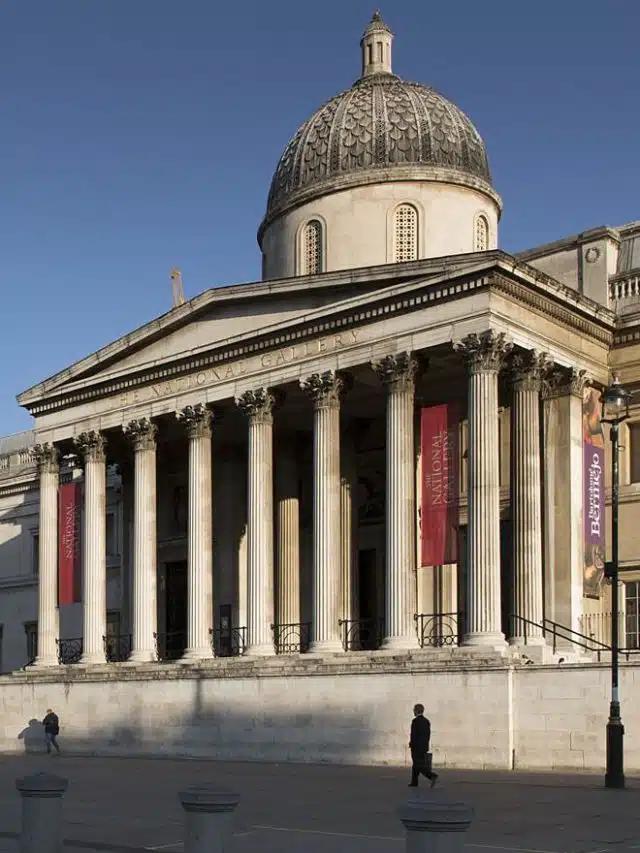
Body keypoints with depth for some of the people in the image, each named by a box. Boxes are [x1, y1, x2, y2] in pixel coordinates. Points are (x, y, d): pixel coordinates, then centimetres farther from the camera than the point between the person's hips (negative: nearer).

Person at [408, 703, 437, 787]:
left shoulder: (415, 721, -15)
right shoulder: (426, 721, 8)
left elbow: (413, 734, -18)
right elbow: (428, 734, 10)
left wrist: (411, 745, -7)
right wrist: (426, 744, 17)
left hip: (416, 747, -8)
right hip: (424, 746, 8)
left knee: (419, 766, -5)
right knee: (416, 765, 16)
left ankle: (432, 776, -21)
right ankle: (414, 782, 17)